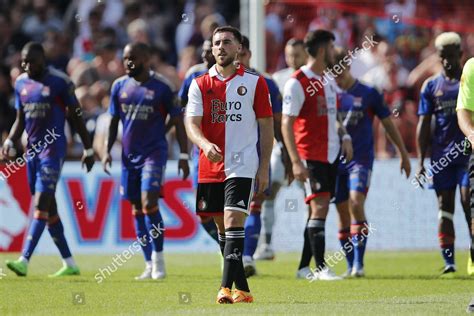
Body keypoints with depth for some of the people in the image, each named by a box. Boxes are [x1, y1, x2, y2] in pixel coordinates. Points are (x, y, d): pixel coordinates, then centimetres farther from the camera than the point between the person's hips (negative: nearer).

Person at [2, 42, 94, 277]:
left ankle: (24, 261, -23)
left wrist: (88, 149, 2)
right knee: (48, 208, 9)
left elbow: (76, 116, -2)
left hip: (53, 148, -7)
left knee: (41, 204, -15)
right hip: (32, 149, 7)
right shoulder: (21, 83, 10)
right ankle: (69, 264, 17)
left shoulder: (60, 82, -9)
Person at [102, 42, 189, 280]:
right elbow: (114, 120, 15)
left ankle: (158, 259, -5)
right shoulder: (120, 86, 6)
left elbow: (178, 122, -2)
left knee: (149, 204, -18)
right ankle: (149, 265, 13)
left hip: (154, 152, -5)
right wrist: (107, 150, 5)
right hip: (129, 154, 5)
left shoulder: (162, 87, -7)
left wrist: (184, 156, -6)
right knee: (137, 209, 6)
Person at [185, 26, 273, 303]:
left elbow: (266, 127, 5)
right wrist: (205, 144, -25)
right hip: (210, 166, 4)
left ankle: (227, 287, -21)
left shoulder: (255, 82, 2)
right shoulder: (200, 85, 7)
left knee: (233, 223, -16)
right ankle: (242, 290, 16)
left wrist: (264, 168, -1)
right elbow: (192, 123, -3)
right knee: (223, 228, 8)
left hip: (242, 166, -4)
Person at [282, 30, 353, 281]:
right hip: (311, 156, -8)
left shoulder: (328, 82, 14)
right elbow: (286, 124, -14)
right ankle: (320, 267, -12)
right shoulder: (297, 83, -11)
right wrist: (296, 162, -20)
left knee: (320, 209, 8)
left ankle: (304, 267, 13)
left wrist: (344, 136, 7)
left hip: (331, 154, 8)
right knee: (319, 207, -13)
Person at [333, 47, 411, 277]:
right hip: (336, 161, 3)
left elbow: (388, 124, 9)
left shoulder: (368, 94, 0)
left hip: (361, 159, -3)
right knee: (343, 213, 5)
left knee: (356, 204, -20)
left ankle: (359, 263, -21)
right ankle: (351, 266, 14)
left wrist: (403, 154, 12)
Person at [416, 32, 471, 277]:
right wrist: (421, 162, 3)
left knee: (468, 203, -10)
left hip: (468, 154, -2)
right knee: (445, 208, 1)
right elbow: (424, 126, 8)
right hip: (441, 156, 2)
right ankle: (449, 263, 2)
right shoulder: (431, 86, 9)